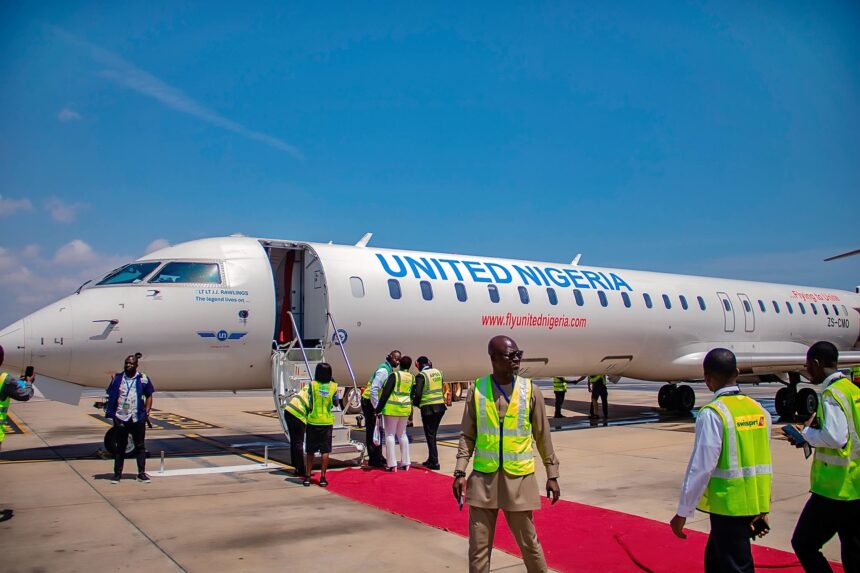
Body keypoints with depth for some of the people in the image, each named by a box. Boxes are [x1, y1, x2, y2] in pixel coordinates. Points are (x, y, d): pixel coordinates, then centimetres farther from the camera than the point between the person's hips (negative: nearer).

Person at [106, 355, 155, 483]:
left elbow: (149, 396, 7)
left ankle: (141, 474, 12)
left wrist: (147, 412, -3)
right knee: (120, 447, 9)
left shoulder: (143, 379, 2)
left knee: (140, 446, 5)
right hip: (120, 419, 1)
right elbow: (111, 396, 6)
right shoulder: (117, 378, 4)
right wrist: (111, 413, -4)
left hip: (137, 419, 0)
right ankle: (117, 474, 16)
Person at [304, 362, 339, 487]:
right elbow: (336, 403, 6)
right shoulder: (333, 386, -6)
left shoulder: (312, 384, -11)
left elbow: (310, 395, 6)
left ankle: (308, 477, 13)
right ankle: (322, 477, 6)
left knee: (310, 451, 10)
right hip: (327, 422, 1)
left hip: (313, 421, 0)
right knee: (325, 451, 6)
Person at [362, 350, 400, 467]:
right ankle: (373, 460, 2)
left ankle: (378, 457, 25)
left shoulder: (389, 369, 10)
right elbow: (373, 389, -27)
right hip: (369, 402, -10)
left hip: (375, 402, 10)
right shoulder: (383, 370, -20)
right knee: (372, 431, -4)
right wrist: (376, 408, -24)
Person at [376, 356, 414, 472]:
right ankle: (405, 463, 16)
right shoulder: (412, 378, 5)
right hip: (405, 409, 5)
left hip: (392, 409, -5)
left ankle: (392, 464, -1)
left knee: (390, 434, 2)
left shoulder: (394, 375, -10)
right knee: (402, 434, 16)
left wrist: (379, 408, -10)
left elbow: (386, 392, -13)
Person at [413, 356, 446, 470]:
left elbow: (418, 393, -15)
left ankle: (434, 462, 1)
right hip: (440, 406, 6)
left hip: (428, 408, -6)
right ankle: (431, 459, 26)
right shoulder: (437, 372, 9)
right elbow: (442, 389, 13)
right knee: (432, 434, 18)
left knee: (430, 435, 2)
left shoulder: (421, 375, -10)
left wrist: (416, 403, 2)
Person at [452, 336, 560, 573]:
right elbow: (467, 435, 3)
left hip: (519, 477, 0)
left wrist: (552, 475, 6)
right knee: (478, 545, 8)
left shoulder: (530, 390, -3)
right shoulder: (478, 389, -2)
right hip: (484, 476, 1)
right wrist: (460, 471, -4)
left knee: (528, 541, 11)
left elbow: (543, 436, 4)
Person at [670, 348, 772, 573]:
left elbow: (701, 467, -18)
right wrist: (763, 508, 17)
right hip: (755, 504, 7)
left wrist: (682, 513, -10)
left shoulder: (712, 413, -18)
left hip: (729, 506, -7)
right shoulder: (759, 410, 3)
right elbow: (763, 462, 9)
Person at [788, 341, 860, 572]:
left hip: (836, 488, -9)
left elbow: (834, 438, -27)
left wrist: (806, 433, -10)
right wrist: (809, 439, 10)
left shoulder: (831, 395, -17)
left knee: (803, 544, 2)